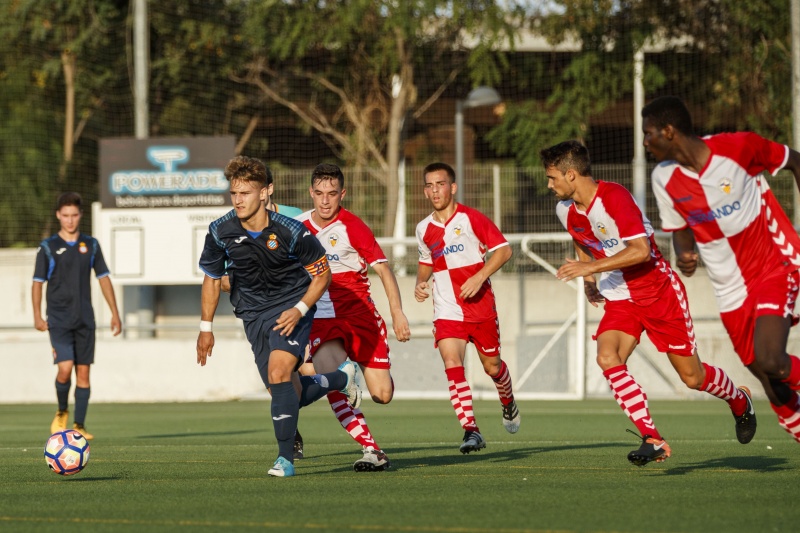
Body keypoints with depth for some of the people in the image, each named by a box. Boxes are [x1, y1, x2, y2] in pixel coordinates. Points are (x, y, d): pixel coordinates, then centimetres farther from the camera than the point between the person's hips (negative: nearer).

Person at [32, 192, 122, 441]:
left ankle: (79, 425, 8)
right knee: (65, 368, -17)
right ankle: (62, 412, 8)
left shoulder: (90, 245, 7)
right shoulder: (48, 247, -1)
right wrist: (37, 316, -7)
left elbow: (104, 279, 12)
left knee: (83, 372, 1)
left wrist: (115, 314, 9)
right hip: (59, 320, -3)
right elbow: (37, 282, 2)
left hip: (85, 319, 3)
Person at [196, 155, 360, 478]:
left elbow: (322, 274, -7)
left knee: (278, 372, -26)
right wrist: (206, 327, 7)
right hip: (253, 315, 4)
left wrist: (299, 310, -20)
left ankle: (285, 459, -20)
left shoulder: (291, 232, -20)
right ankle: (341, 379, 35)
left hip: (291, 308, -4)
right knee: (289, 395, 3)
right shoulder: (220, 232, -11)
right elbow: (211, 278, 7)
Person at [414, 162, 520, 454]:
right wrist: (421, 282, 4)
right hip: (447, 311, 2)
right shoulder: (424, 229, 7)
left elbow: (503, 250, -8)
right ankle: (471, 431, -22)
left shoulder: (471, 218, -8)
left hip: (480, 306, -2)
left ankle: (508, 403, 45)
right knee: (452, 363, -19)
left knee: (492, 366, 10)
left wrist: (479, 277, -20)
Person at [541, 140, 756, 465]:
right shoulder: (566, 210, 0)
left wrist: (590, 267, -32)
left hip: (659, 292, -6)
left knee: (691, 376, 1)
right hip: (620, 300, 6)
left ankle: (739, 401, 35)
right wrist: (589, 281, 12)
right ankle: (652, 440, -23)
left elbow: (640, 250, -31)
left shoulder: (614, 197, -23)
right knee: (607, 358, -22)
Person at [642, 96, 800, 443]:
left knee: (770, 360, -24)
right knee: (767, 377, 3)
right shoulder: (664, 179, -4)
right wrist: (684, 256, -12)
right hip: (731, 290, 4)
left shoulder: (738, 147, -15)